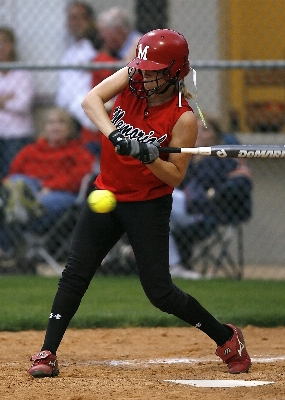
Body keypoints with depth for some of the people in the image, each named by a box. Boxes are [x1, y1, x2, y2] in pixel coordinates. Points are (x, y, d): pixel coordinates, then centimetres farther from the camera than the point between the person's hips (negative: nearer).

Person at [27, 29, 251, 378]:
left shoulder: (183, 118, -17)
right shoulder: (132, 80, -6)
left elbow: (175, 177, -15)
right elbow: (91, 99, -22)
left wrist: (150, 156, -33)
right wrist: (114, 134, -37)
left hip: (149, 206, -4)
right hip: (106, 195, 4)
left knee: (160, 292, -4)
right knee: (75, 274, -3)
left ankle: (226, 338, 14)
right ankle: (47, 354, 0)